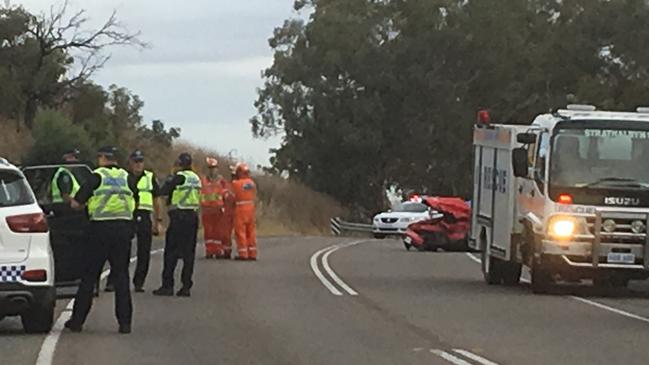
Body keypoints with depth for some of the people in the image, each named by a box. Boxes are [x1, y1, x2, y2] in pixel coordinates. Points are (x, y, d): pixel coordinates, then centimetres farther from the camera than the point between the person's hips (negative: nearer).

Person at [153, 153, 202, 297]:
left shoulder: (180, 177, -10)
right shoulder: (196, 178, 12)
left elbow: (163, 191, -10)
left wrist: (169, 181, 10)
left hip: (179, 216, -7)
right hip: (193, 215, 7)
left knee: (171, 252, -3)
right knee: (188, 253, 7)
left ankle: (167, 285, -5)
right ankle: (186, 286, 6)